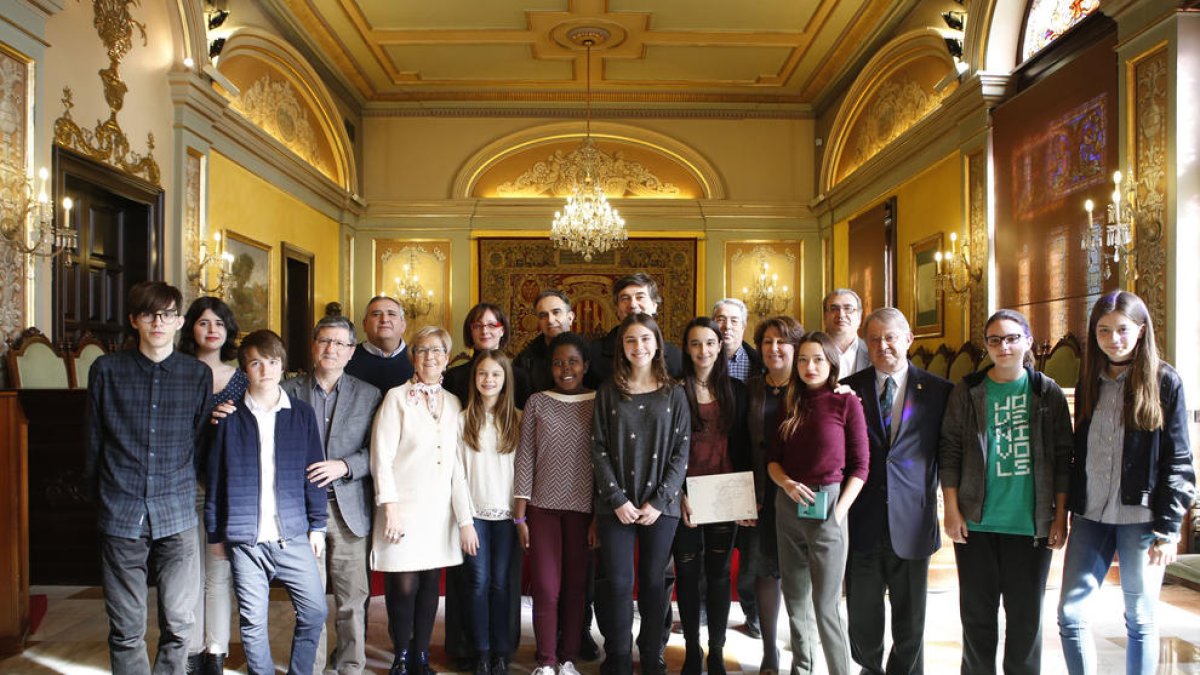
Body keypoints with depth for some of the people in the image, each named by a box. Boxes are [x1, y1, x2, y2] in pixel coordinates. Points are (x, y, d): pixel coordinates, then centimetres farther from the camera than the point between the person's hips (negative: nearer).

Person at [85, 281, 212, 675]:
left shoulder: (198, 375, 4)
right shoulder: (107, 370, 3)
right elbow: (94, 442, 9)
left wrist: (186, 491, 9)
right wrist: (99, 497, 11)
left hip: (177, 514, 0)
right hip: (122, 513, 0)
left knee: (178, 624, 5)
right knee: (126, 629, 7)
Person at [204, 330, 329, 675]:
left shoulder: (302, 414, 5)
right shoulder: (230, 417, 3)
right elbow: (215, 478, 6)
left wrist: (317, 526, 4)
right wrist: (214, 533, 6)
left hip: (293, 534, 1)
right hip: (245, 539, -1)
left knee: (315, 610, 1)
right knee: (253, 620, 6)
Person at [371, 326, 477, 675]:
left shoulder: (453, 403, 10)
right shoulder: (397, 398, -3)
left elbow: (457, 463, 7)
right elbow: (382, 457, -7)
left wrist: (465, 518, 2)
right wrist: (390, 509, -12)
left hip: (440, 511, 4)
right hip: (405, 509, -4)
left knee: (430, 584, 7)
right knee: (404, 586, -3)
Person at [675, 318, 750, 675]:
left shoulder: (735, 389, 5)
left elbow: (742, 446, 7)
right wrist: (678, 494, -12)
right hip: (686, 496, -2)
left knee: (719, 572, 9)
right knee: (688, 572, 7)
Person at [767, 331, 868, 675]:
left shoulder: (846, 403, -5)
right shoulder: (790, 404, 9)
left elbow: (860, 466, -5)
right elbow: (773, 458, 8)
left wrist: (841, 510, -15)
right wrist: (786, 483, -12)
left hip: (827, 507, -5)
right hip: (788, 505, 5)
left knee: (826, 604, -3)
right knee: (795, 599, 14)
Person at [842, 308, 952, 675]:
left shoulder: (939, 390, 1)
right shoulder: (849, 388, 3)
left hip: (911, 521, 0)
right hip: (861, 521, 1)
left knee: (910, 618, 12)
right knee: (862, 614, 13)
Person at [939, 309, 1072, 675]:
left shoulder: (1047, 392, 3)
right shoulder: (967, 391, 2)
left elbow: (1062, 457, 4)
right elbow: (949, 452, 1)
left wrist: (1060, 516, 0)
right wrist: (952, 510, -3)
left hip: (1031, 524, 0)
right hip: (976, 522, 0)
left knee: (1026, 614, 8)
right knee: (977, 612, 10)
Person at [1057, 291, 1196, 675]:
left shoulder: (1164, 382, -3)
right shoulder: (1089, 383, 9)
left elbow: (1178, 462, -5)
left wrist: (1168, 528, -9)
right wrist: (1070, 510, 10)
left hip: (1140, 518, -3)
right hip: (1090, 516, 4)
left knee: (1140, 621, 8)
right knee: (1070, 616, 0)